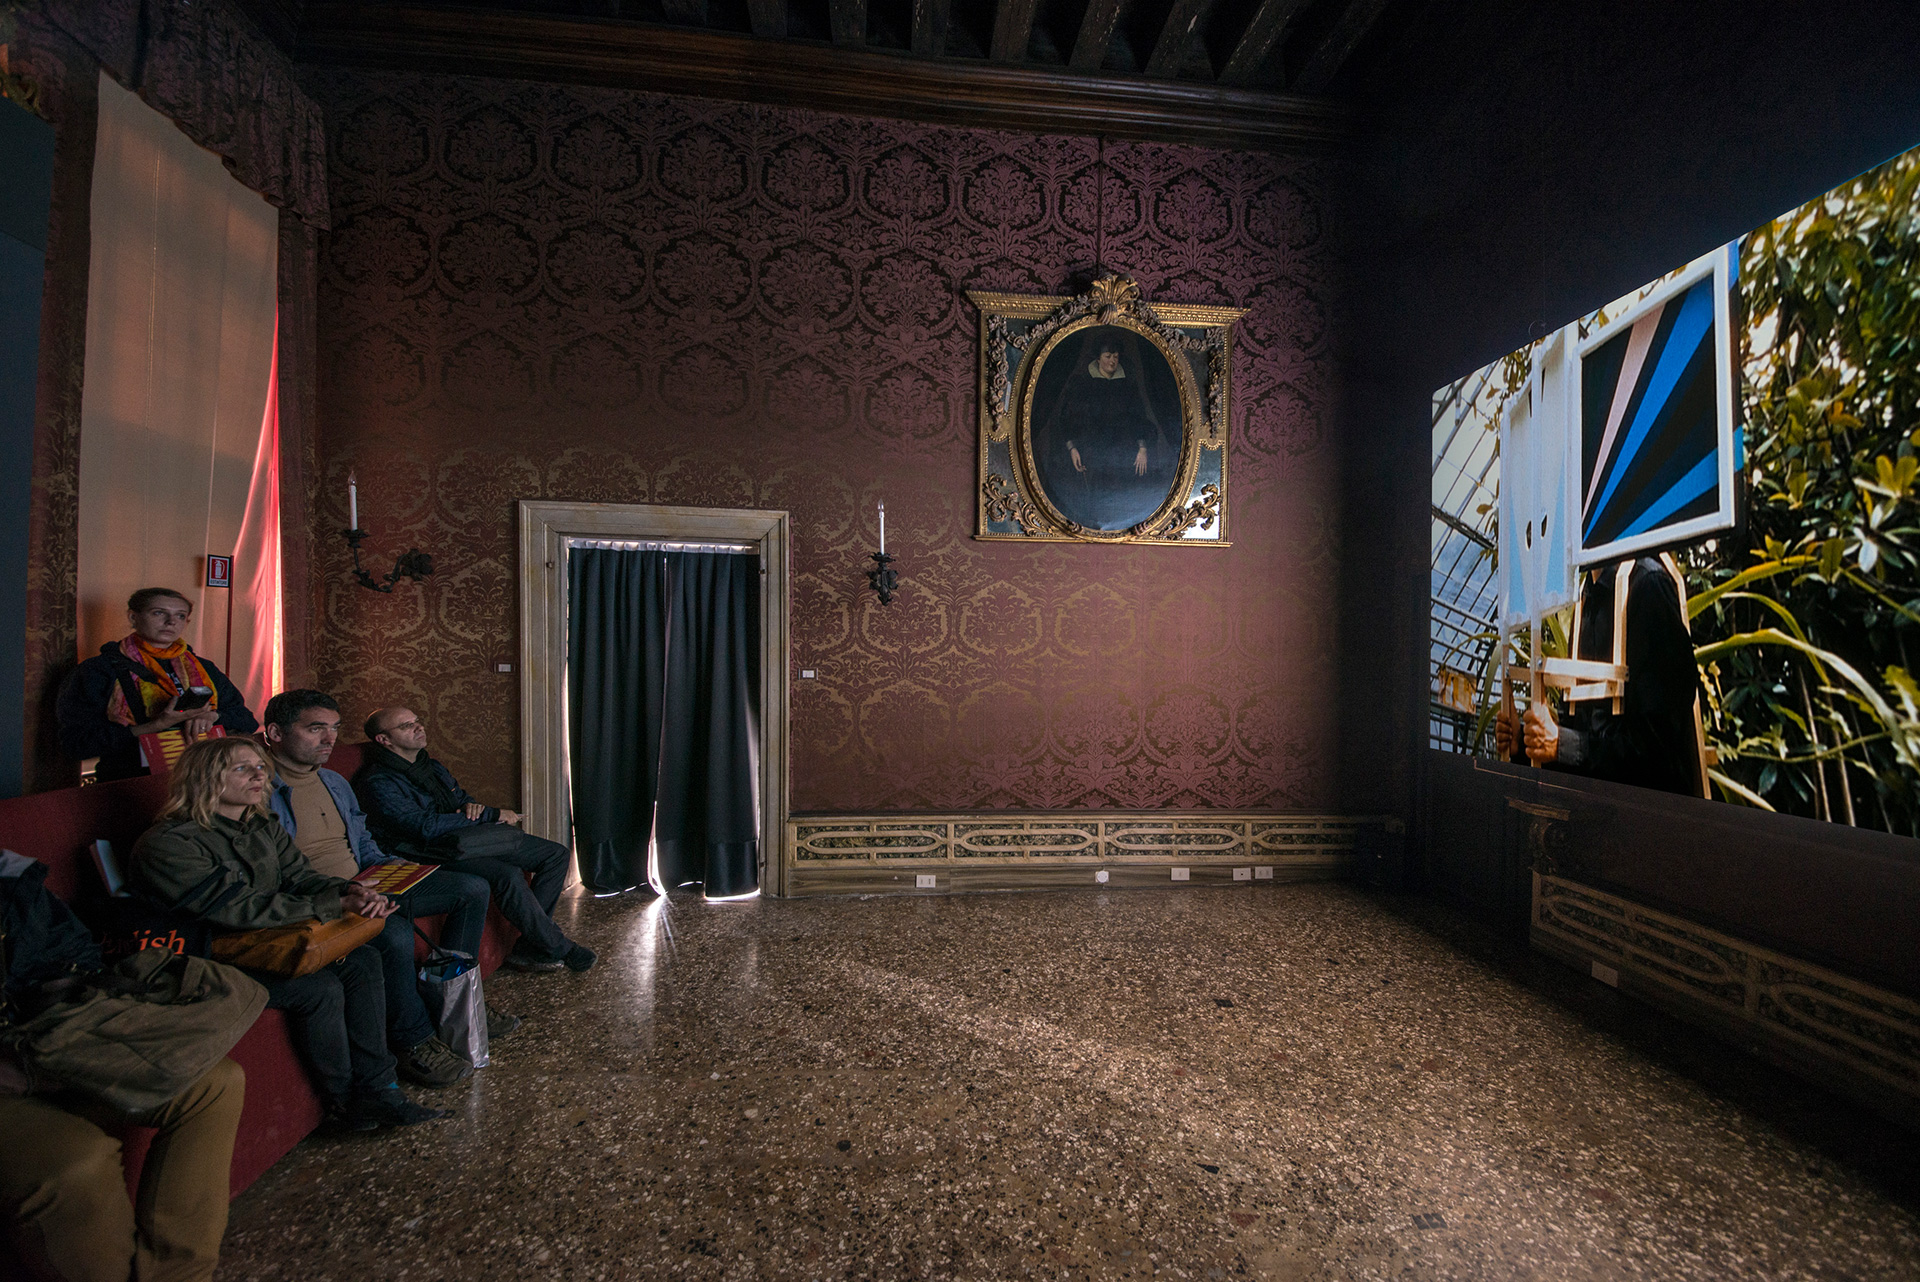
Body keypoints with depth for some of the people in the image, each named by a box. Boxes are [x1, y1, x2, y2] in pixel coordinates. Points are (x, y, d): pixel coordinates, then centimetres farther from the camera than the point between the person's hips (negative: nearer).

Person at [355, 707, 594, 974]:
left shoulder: (432, 767, 19)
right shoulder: (378, 783, -8)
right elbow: (426, 826, -19)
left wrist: (473, 805, 1)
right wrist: (491, 814, -16)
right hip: (436, 852, -9)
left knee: (556, 854, -5)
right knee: (508, 875, -35)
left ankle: (529, 946, -10)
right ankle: (557, 948, -18)